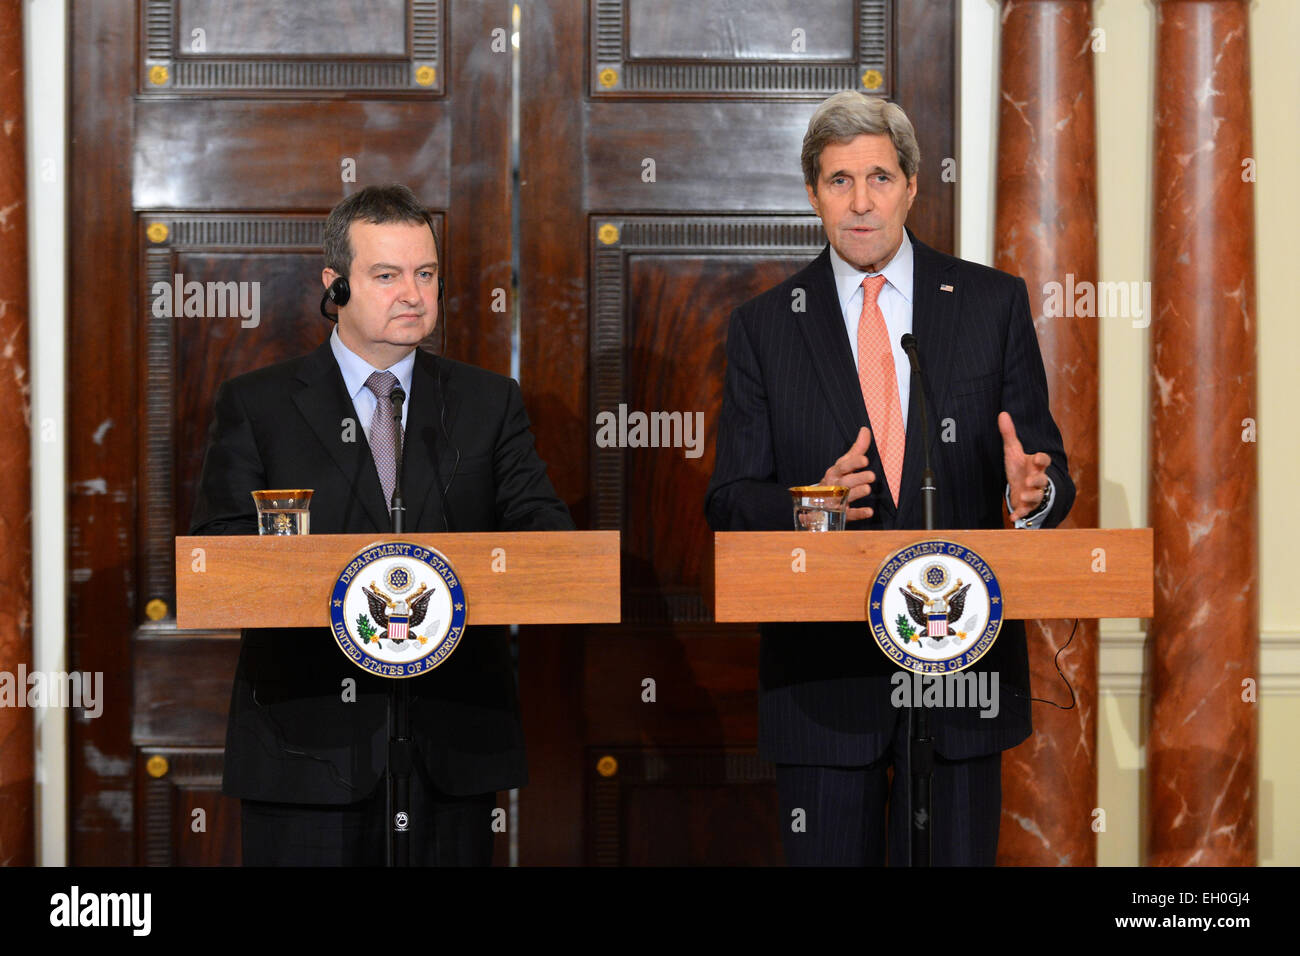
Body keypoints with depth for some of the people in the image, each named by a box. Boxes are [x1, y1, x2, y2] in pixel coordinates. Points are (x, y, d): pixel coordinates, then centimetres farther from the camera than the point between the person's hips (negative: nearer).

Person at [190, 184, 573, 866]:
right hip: (308, 743, -2)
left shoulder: (489, 403, 13)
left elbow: (537, 518, 2)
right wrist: (285, 577, -25)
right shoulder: (255, 405, 6)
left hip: (454, 744, 2)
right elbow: (217, 547, -2)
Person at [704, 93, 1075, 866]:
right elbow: (730, 502, 3)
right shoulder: (764, 327, 5)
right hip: (824, 675, 0)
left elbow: (1050, 468, 5)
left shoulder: (994, 303, 5)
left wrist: (1035, 490, -19)